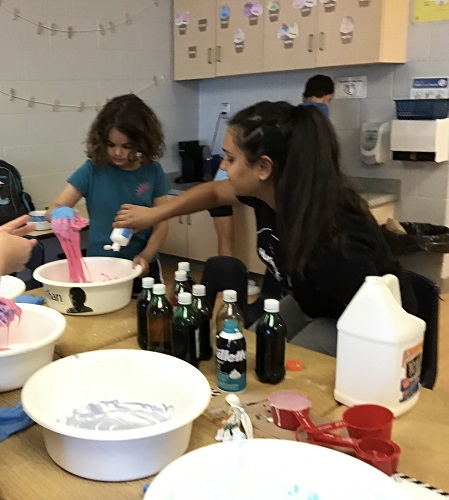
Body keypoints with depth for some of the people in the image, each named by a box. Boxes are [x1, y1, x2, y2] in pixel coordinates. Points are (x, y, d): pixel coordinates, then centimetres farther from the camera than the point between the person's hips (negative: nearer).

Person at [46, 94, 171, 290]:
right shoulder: (92, 170, -8)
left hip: (141, 269, 1)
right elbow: (53, 209, -9)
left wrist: (145, 256, -20)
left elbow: (161, 223, -4)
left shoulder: (153, 172, -5)